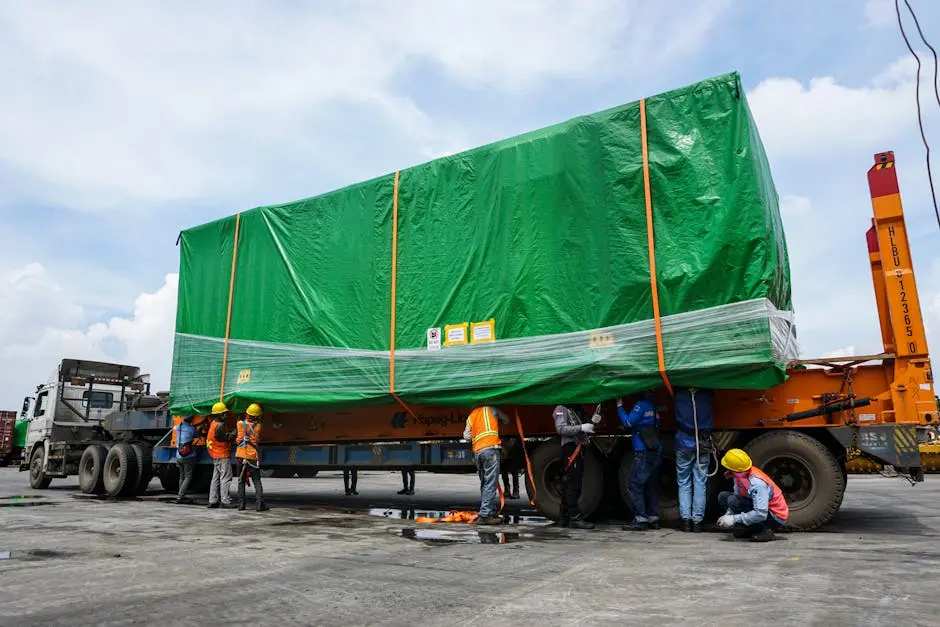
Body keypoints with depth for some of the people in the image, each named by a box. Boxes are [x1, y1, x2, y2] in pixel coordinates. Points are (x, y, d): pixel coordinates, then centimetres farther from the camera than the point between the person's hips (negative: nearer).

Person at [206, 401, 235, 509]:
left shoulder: (213, 423, 13)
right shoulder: (219, 425, -18)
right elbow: (226, 438, -15)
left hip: (216, 456, 10)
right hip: (223, 455, -10)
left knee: (216, 478, 13)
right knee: (226, 478, -6)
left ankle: (213, 501, 16)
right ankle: (225, 501, -6)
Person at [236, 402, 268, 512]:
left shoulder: (240, 423, 0)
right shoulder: (258, 426, -7)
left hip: (240, 455, 2)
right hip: (253, 456, -2)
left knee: (241, 480, 13)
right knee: (257, 481, 4)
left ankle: (241, 504, 10)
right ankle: (259, 504, -4)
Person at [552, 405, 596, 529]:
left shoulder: (577, 410, 26)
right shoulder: (561, 409, 0)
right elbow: (561, 428, -14)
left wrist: (592, 422, 7)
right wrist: (581, 428, -21)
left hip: (579, 448, 9)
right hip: (570, 448, -9)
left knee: (568, 486, 9)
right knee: (572, 485, -12)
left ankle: (564, 518, 13)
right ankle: (575, 518, -15)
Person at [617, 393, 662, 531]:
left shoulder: (642, 404, -10)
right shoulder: (653, 405, 18)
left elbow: (628, 422, -12)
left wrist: (619, 406, -2)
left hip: (644, 452, -9)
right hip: (656, 452, 9)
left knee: (634, 486, -5)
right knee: (651, 487, 14)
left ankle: (640, 520, -7)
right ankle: (653, 519, 17)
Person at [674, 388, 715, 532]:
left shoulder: (679, 393, -8)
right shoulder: (708, 393, -3)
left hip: (684, 445, -1)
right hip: (703, 446, 1)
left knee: (684, 484, 8)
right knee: (700, 484, 6)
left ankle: (685, 519, 6)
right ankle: (697, 520, 6)